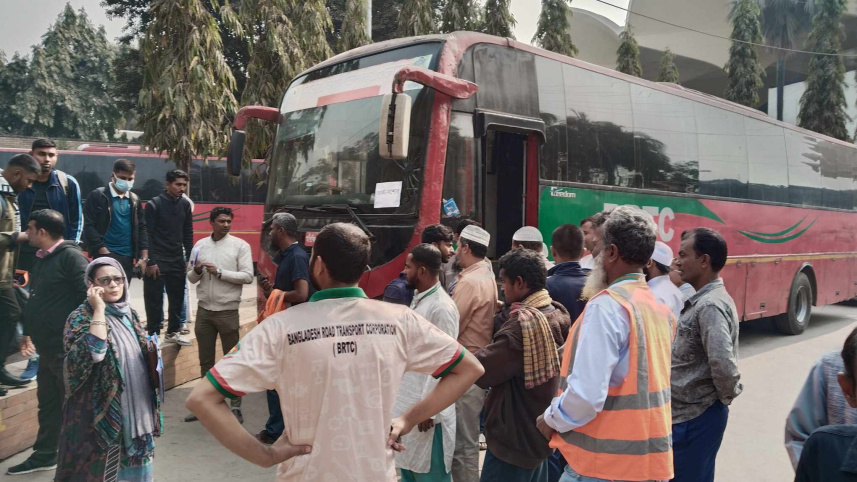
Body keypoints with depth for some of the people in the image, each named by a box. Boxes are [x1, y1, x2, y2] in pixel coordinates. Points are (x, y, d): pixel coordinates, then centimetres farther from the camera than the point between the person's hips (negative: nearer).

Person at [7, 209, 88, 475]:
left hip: (69, 349, -9)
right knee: (48, 403, 18)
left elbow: (88, 297, -20)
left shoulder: (71, 256, -15)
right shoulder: (41, 259, 13)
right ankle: (44, 455, 30)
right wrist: (28, 332, 25)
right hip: (48, 348, 9)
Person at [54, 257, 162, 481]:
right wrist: (99, 309, -25)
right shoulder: (81, 317, -11)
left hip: (135, 408, 6)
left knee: (134, 463, 15)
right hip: (103, 411, -6)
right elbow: (94, 353, -29)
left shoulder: (129, 314, 8)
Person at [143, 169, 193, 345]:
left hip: (178, 261, 5)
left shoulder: (185, 204, 5)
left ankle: (173, 332, 25)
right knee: (154, 300, 2)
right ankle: (152, 334, 13)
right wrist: (150, 262, -14)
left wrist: (189, 258, 7)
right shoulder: (154, 204, -9)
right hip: (157, 261, -5)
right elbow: (148, 235, -10)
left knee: (177, 298, 11)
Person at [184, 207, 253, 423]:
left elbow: (247, 276, -10)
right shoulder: (200, 245, 7)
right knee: (206, 361, 14)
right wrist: (196, 271, -11)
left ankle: (236, 407, 9)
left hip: (227, 311, -4)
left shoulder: (240, 245, -4)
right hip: (204, 310, 4)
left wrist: (220, 272, -16)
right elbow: (191, 279, 11)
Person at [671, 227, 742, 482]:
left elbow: (722, 362, -30)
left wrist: (727, 395, -14)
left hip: (695, 418, -9)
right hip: (688, 414, 9)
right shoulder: (701, 300, 10)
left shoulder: (710, 305, -21)